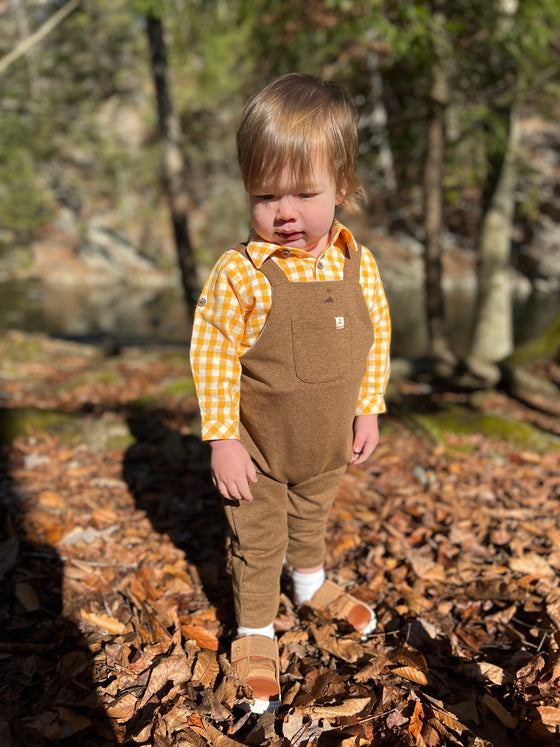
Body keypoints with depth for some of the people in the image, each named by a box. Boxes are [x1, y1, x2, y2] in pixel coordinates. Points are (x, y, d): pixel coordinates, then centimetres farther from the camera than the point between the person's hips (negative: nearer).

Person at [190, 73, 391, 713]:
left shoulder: (359, 265, -12)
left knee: (312, 517, 30)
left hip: (328, 445, 4)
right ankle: (254, 630, 38)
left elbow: (376, 338, 2)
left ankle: (312, 583, 58)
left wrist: (368, 409, 3)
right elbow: (211, 356, -17)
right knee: (258, 542, 13)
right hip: (258, 449, -4)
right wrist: (222, 439, -16)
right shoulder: (240, 274, -25)